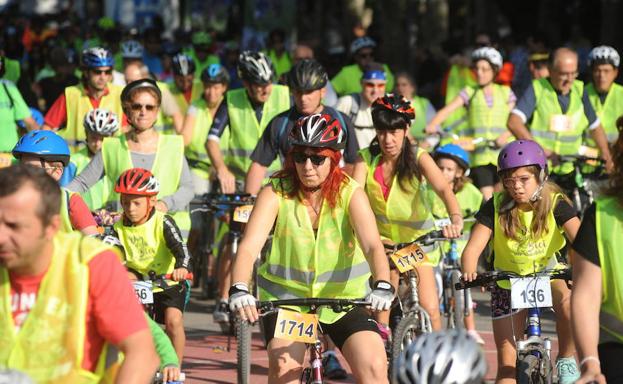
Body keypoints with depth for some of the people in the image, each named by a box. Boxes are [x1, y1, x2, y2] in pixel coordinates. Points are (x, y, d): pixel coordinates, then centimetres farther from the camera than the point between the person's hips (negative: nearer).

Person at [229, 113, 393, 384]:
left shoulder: (350, 194, -12)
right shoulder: (275, 193, -13)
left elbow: (372, 245, -25)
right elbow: (249, 247, -25)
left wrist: (382, 286, -46)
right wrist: (239, 290, -44)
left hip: (343, 298, 1)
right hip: (286, 296, 0)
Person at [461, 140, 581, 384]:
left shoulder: (555, 204, -19)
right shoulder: (496, 207, -18)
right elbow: (473, 248, -26)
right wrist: (469, 272, -48)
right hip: (508, 280, 1)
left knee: (568, 304, -35)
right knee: (508, 362, -1)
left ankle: (566, 363, -13)